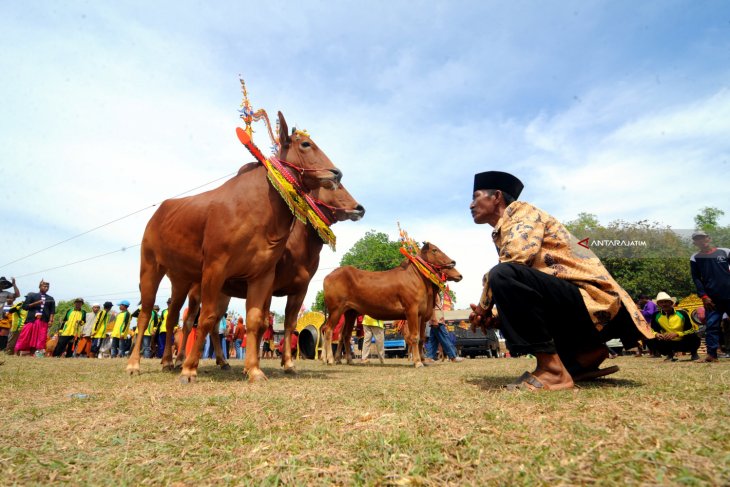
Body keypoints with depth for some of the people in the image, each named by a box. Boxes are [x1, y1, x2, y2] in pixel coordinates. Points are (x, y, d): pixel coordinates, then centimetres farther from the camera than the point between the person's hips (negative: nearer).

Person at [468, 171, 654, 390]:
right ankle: (583, 356, 15)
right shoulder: (502, 233, 20)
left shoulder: (521, 212, -4)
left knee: (503, 275, -27)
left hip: (592, 300, -10)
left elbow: (515, 258, -24)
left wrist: (484, 306, -10)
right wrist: (492, 316, 0)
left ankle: (552, 369, -18)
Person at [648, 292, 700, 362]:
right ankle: (670, 354, 8)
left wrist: (677, 334, -26)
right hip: (669, 343, 1)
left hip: (684, 343, -1)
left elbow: (692, 330, -11)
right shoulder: (656, 316, -7)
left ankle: (694, 353, 4)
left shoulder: (682, 313, -11)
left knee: (694, 337, -33)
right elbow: (653, 330, 2)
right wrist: (656, 334, -22)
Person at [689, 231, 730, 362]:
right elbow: (696, 279, 4)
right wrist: (703, 296, -4)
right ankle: (712, 354, -3)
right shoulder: (695, 258, 7)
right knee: (711, 325, -3)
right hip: (711, 298, 0)